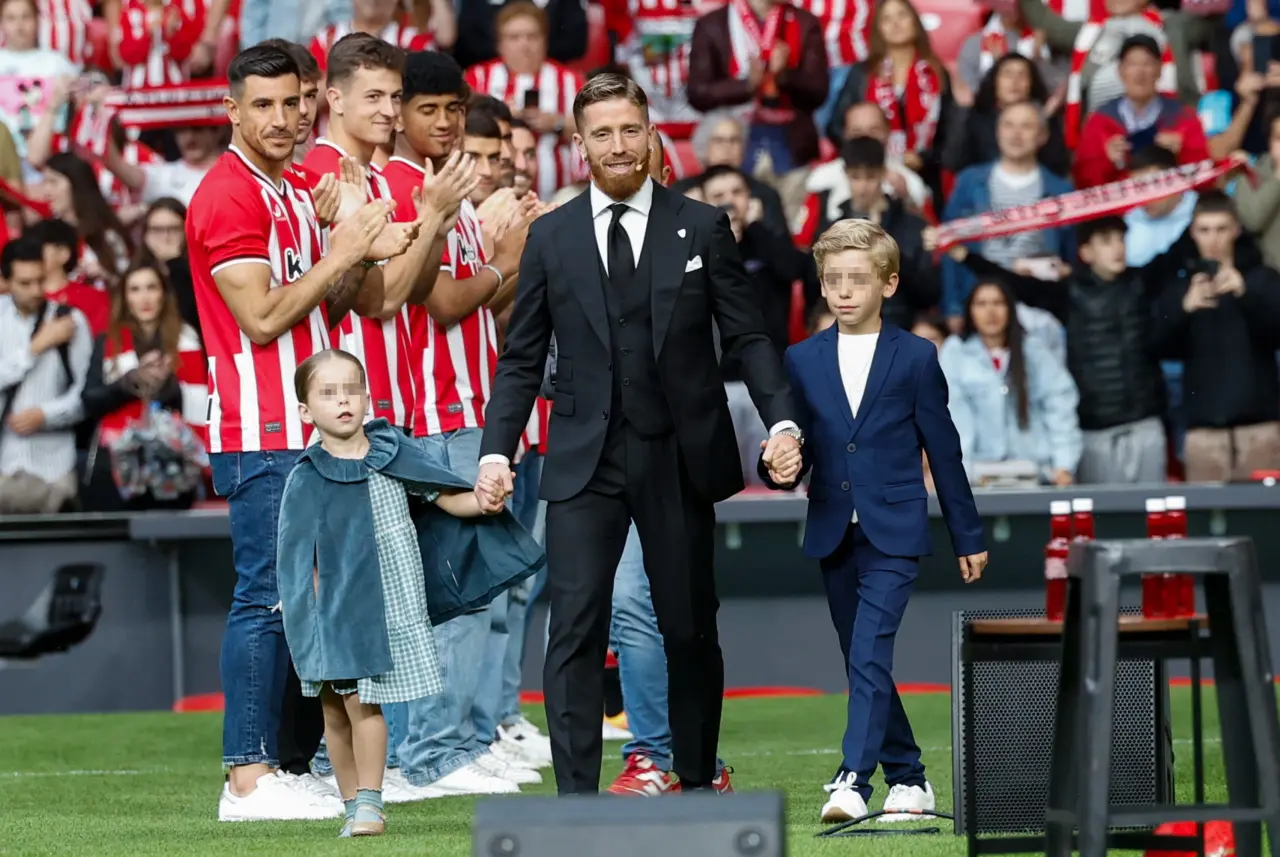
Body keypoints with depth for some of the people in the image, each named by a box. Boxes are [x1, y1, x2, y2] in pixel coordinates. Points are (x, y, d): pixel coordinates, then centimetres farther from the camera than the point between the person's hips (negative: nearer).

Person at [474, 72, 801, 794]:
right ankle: (576, 799, -11)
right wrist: (497, 450, -4)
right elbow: (523, 359, 7)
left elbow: (748, 336, 1)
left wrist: (782, 420, -13)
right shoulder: (551, 237, 6)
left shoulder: (702, 228, 4)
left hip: (680, 460, 0)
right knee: (575, 630, -10)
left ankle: (697, 783, 22)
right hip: (585, 463, 0)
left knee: (691, 630, 8)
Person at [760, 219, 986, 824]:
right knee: (863, 662, 10)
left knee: (870, 655, -16)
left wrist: (967, 537, 6)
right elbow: (799, 449, 8)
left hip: (894, 532, -4)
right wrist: (781, 469, -16)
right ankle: (907, 777, 21)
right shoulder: (803, 360, 7)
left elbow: (943, 451, 3)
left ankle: (854, 779, -22)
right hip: (834, 534, 4)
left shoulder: (915, 357, -1)